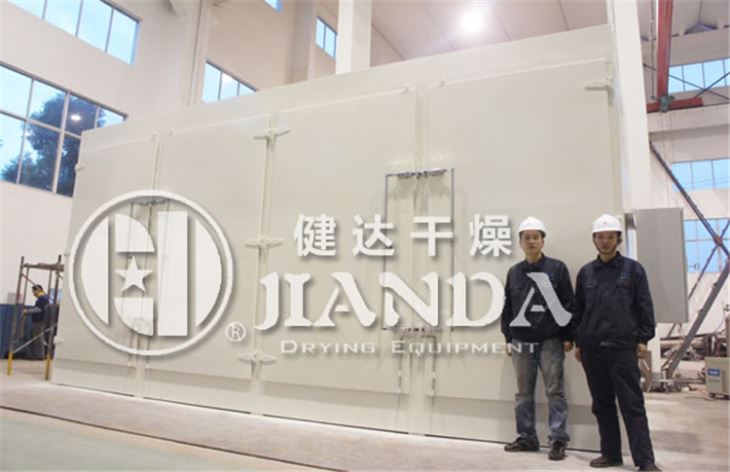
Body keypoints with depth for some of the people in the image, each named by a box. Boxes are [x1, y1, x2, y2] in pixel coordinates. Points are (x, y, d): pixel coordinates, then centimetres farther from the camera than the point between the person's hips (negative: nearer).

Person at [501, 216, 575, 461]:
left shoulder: (557, 268, -2)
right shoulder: (514, 272, 8)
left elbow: (569, 304, -3)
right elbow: (508, 307, 11)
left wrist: (568, 336, -6)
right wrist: (508, 337, 9)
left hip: (550, 341, -3)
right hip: (522, 342, 4)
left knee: (554, 391, 1)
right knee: (524, 393, 10)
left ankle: (558, 440, 10)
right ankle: (527, 437, 21)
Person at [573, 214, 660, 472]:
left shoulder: (633, 269, 2)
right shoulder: (586, 272, 10)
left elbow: (645, 306, 1)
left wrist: (643, 339, -5)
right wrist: (578, 342, 11)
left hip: (623, 347, -4)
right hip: (592, 348, 4)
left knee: (632, 405, -1)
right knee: (602, 404, 11)